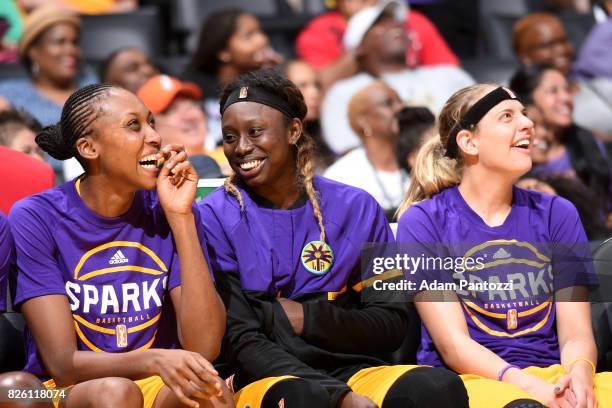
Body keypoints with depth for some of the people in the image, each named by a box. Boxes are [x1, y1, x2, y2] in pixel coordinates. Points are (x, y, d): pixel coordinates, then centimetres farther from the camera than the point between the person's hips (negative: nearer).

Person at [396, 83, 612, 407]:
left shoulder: (556, 214, 13)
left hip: (551, 375, 4)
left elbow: (576, 335, 6)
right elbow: (453, 345, -6)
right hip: (469, 380, -4)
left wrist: (579, 373, -19)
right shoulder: (424, 222, 3)